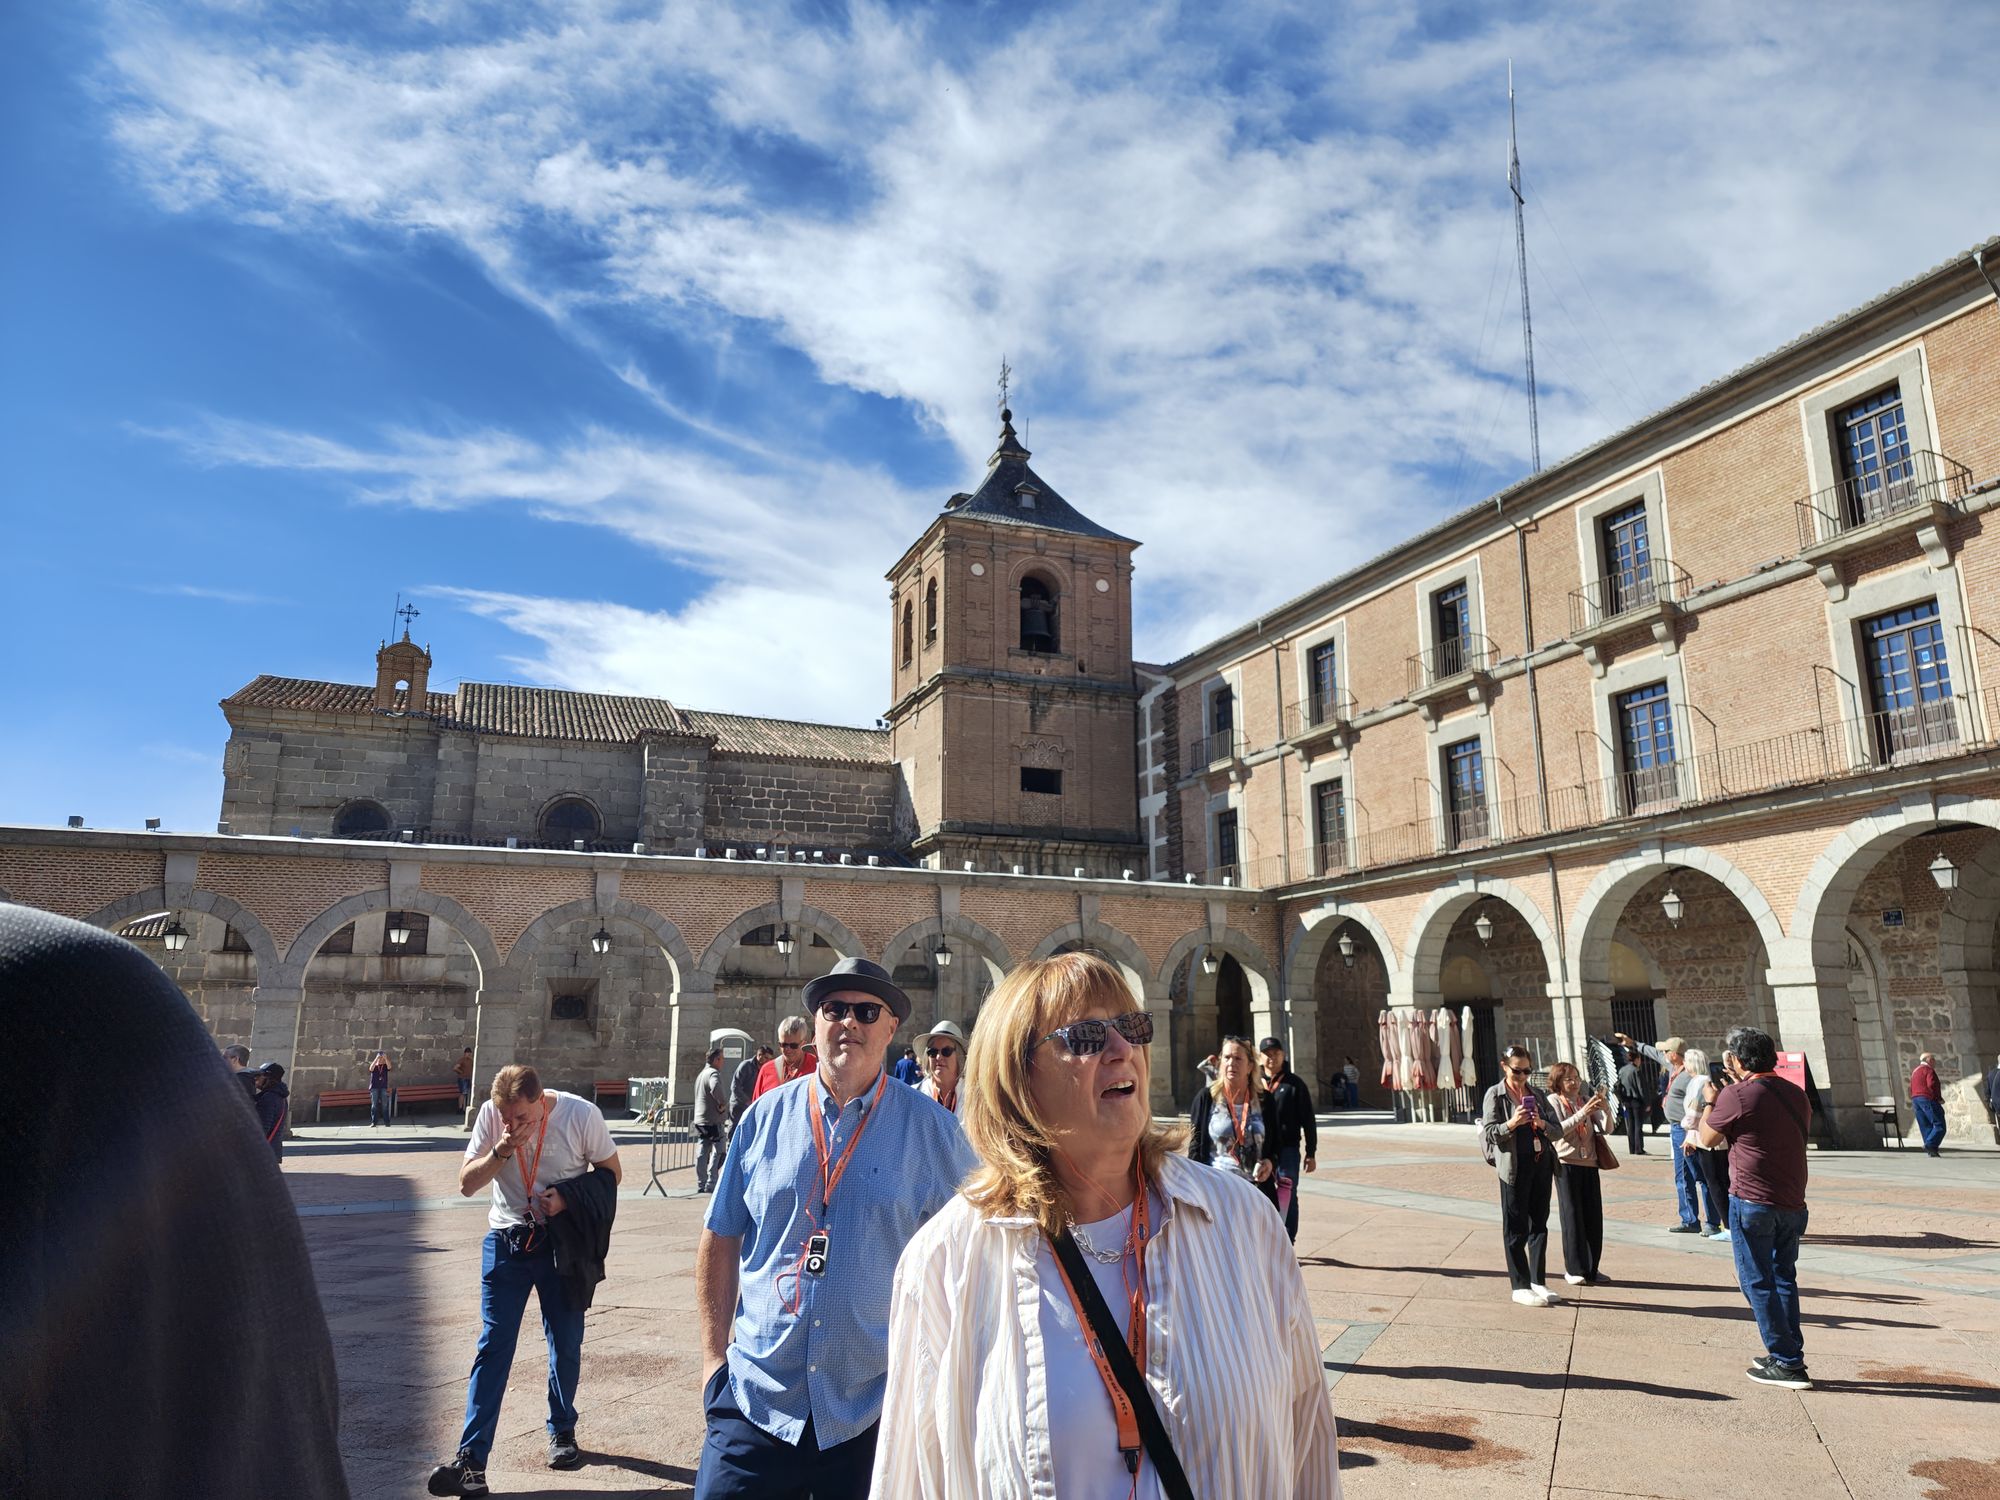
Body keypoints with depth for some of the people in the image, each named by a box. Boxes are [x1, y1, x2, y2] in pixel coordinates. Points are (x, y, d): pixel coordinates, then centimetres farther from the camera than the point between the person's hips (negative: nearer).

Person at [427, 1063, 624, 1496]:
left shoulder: (581, 1115, -18)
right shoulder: (491, 1113, -12)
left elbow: (611, 1172, -5)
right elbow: (467, 1183, -7)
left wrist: (568, 1198, -21)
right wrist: (501, 1150, -25)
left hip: (562, 1242, -1)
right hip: (506, 1241, 1)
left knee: (565, 1343, 10)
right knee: (492, 1347, -3)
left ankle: (562, 1431, 31)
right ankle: (471, 1457, 1)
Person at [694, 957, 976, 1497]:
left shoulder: (932, 1131, -4)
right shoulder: (766, 1117, 0)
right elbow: (720, 1240, 7)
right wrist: (713, 1356, 5)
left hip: (873, 1410, -1)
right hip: (755, 1398, 1)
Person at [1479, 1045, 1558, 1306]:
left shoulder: (1538, 1094, 12)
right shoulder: (1495, 1095, -2)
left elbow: (1557, 1130, 10)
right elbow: (1489, 1133, -7)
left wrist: (1542, 1124, -12)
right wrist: (1511, 1124, -24)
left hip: (1542, 1164, 5)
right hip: (1515, 1167, -5)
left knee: (1539, 1225, 10)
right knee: (1516, 1228, 0)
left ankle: (1537, 1282, 19)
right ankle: (1520, 1286, 5)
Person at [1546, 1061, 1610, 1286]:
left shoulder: (1587, 1101, 11)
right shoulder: (1553, 1101, -2)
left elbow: (1606, 1129, 1)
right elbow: (1558, 1130, -17)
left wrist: (1606, 1109, -18)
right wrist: (1583, 1112, -26)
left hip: (1590, 1164, 5)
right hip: (1566, 1164, -5)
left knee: (1594, 1216, 6)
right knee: (1572, 1216, -2)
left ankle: (1592, 1269, 17)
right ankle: (1574, 1269, 6)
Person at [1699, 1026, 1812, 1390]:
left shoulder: (1738, 1094, -14)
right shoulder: (1795, 1093, 8)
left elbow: (1708, 1138, -3)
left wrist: (1709, 1103, 14)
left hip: (1752, 1200, -7)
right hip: (1792, 1202, 7)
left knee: (1757, 1281, 2)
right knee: (1783, 1278, 18)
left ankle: (1787, 1363, 3)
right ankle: (1790, 1355, 23)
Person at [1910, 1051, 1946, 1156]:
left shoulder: (1915, 1071, 23)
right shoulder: (1928, 1070, -5)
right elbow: (1931, 1085, -19)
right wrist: (1939, 1098, -9)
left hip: (1915, 1099, 9)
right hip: (1928, 1099, -9)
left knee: (1925, 1127, 7)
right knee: (1939, 1126, -9)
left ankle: (1930, 1151, 4)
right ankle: (1930, 1145, -21)